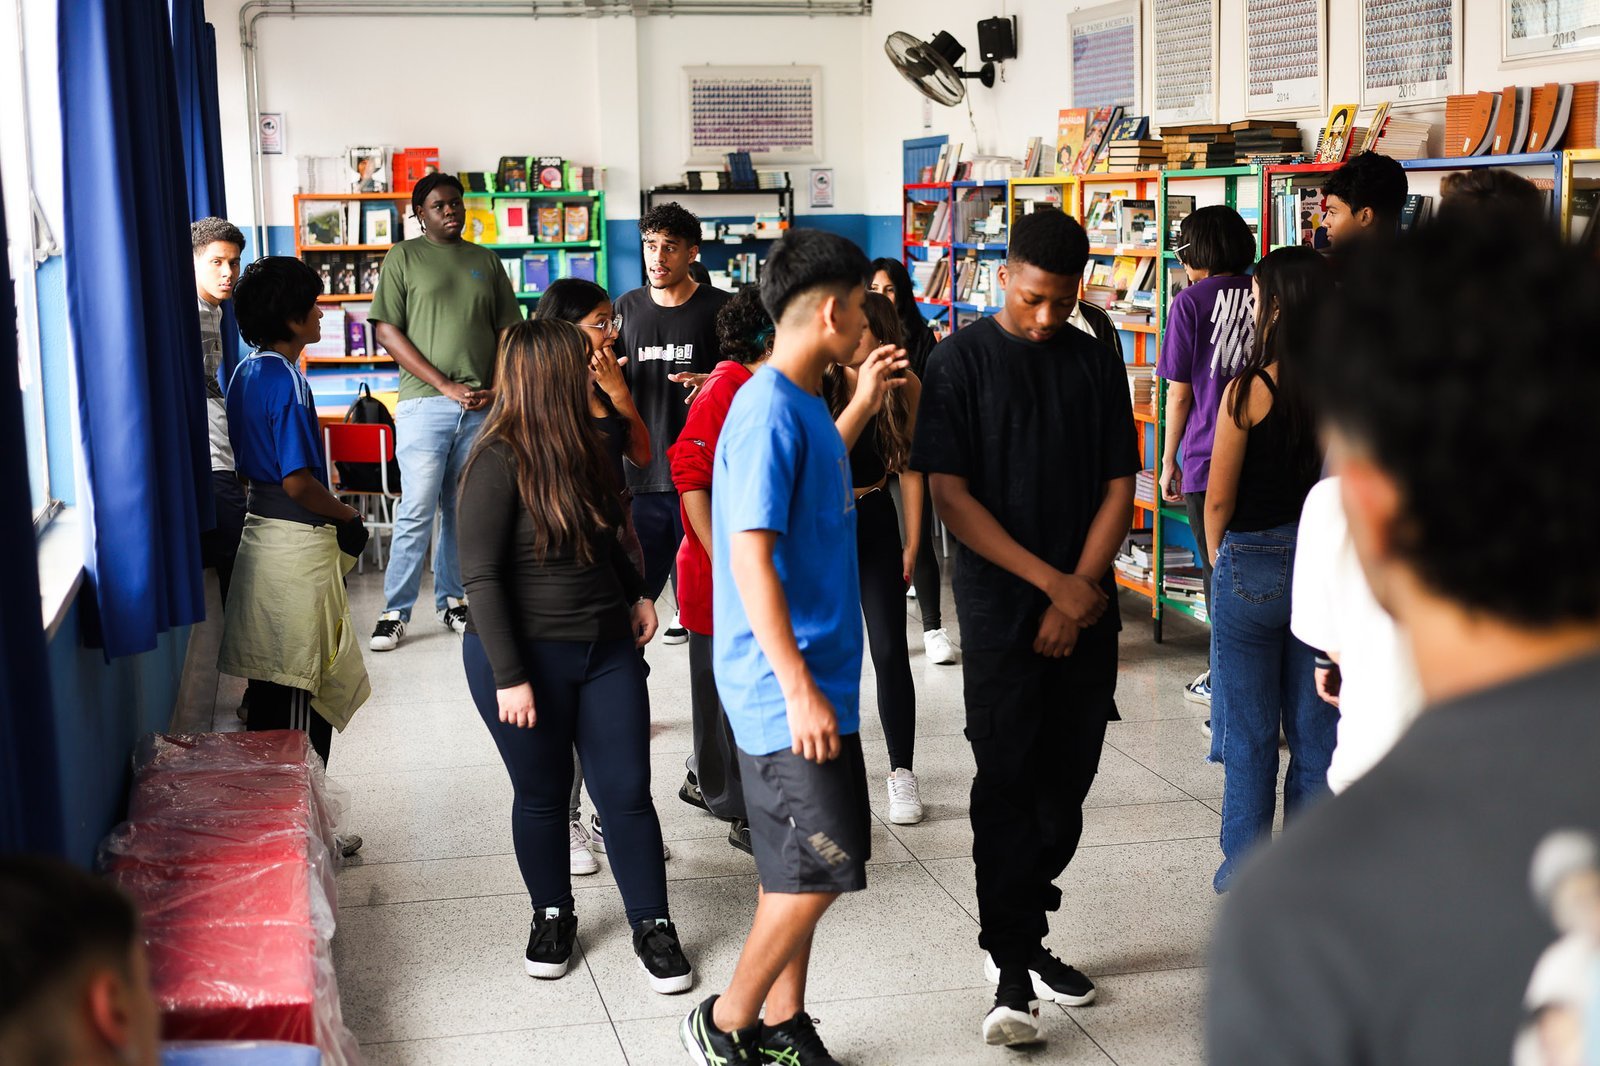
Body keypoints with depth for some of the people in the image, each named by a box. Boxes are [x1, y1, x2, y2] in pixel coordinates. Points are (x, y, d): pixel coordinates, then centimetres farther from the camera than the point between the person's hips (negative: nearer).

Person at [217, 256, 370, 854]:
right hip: (298, 545, -9)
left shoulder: (246, 374, 9)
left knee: (269, 687, 16)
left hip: (261, 532, 9)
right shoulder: (287, 381, -19)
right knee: (304, 694, -1)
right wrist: (346, 516, -7)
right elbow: (298, 481, -22)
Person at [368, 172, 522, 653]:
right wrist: (445, 386, -10)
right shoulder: (404, 257, 3)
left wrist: (496, 388, -2)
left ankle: (451, 599, 20)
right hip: (425, 404, -4)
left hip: (481, 405, 4)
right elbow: (386, 331, -4)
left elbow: (509, 330, 15)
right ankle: (395, 612, 1)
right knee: (417, 510, -7)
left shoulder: (485, 260, 14)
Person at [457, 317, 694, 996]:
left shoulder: (582, 446, 7)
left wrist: (636, 594, 11)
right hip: (525, 655, -6)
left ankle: (652, 925, 17)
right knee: (542, 795, 11)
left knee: (627, 791, 5)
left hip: (605, 648, 6)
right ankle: (552, 915, 31)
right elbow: (481, 577, -17)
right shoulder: (499, 463, -16)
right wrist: (509, 677, -18)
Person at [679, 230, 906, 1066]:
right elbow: (751, 558, -24)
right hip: (786, 683, -10)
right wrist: (800, 689, -25)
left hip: (814, 671, 10)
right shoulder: (768, 410, -19)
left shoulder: (801, 403, 10)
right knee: (821, 864, -5)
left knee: (799, 866, 15)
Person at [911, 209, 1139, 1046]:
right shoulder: (960, 362, -4)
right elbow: (950, 494, -10)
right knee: (1007, 783, -5)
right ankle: (1011, 969, 2)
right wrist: (1052, 582, -14)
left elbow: (1119, 488, 6)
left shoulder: (1095, 363, 7)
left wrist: (1083, 590, -7)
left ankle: (1022, 935, 25)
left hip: (1085, 613, 4)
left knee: (1066, 786, 9)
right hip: (999, 609, -4)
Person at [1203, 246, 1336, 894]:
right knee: (1315, 730, 13)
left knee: (1249, 732, 8)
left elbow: (1219, 500, -10)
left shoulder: (1250, 389, -15)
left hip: (1254, 566, -4)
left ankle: (1246, 869, 18)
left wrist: (1218, 560, 8)